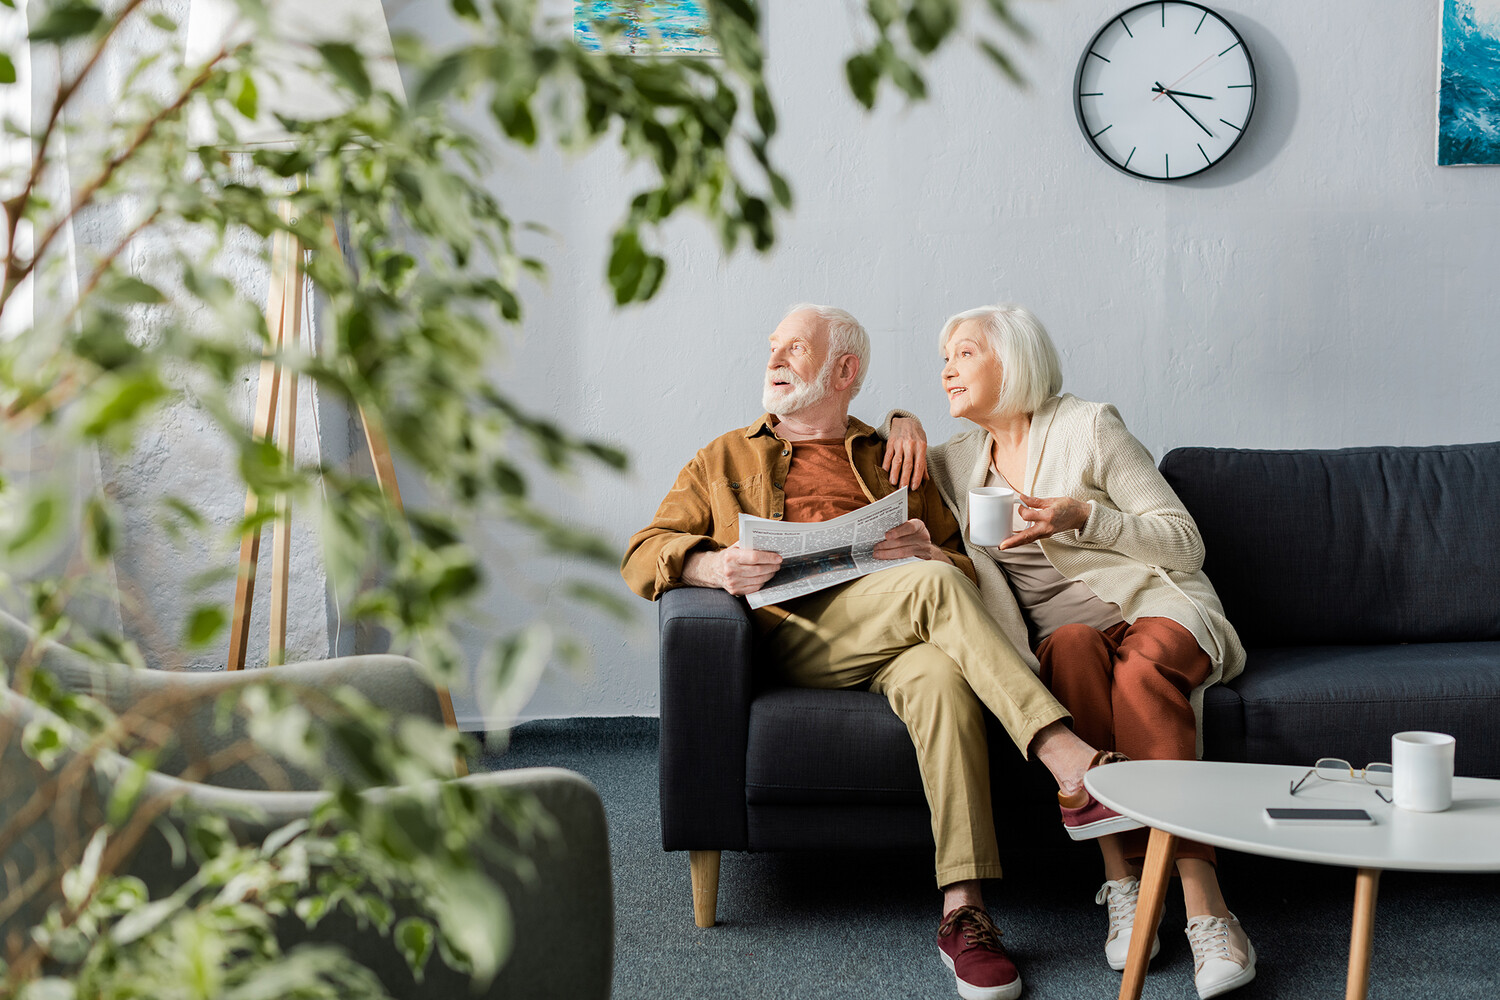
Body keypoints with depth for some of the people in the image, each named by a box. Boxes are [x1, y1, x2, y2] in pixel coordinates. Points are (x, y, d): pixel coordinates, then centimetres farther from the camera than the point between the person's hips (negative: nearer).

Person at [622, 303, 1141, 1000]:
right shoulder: (727, 459, 27)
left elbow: (966, 569, 23)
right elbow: (643, 557, 16)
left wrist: (927, 552, -2)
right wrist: (715, 565, -7)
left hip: (903, 638, 2)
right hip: (797, 634, -1)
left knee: (942, 674, -37)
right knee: (931, 587, -32)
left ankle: (962, 913, -42)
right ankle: (1071, 764, -39)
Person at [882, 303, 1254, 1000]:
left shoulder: (1089, 427, 0)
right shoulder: (957, 460, 14)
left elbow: (1186, 543, -2)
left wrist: (1083, 516, -16)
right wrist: (902, 422, 10)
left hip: (1155, 609, -2)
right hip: (1061, 632, 3)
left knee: (1143, 670, -38)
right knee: (1075, 649, -35)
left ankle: (1206, 912, -45)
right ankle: (1124, 882, -40)